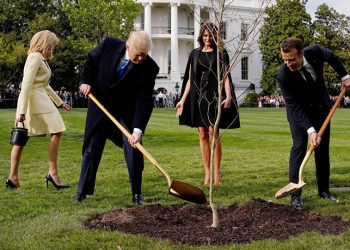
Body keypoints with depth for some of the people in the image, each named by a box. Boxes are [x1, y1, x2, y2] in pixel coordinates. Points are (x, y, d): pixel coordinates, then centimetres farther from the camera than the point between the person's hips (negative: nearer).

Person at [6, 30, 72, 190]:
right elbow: (27, 85, -17)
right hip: (34, 98, -9)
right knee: (56, 132, -6)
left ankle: (13, 177, 8)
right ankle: (53, 173, -5)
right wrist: (22, 110, -22)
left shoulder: (42, 59, 20)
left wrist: (60, 102, 32)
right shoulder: (35, 57, -10)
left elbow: (45, 85, 29)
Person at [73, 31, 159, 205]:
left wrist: (138, 130, -33)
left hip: (127, 112, -1)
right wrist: (86, 81, -10)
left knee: (133, 149, -7)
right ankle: (83, 191, 18)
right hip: (100, 106, 1)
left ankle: (136, 193, 8)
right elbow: (91, 59, 2)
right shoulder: (109, 45, -19)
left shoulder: (149, 68, -23)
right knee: (91, 149, 6)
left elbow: (144, 101, -25)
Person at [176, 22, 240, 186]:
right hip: (198, 97, 4)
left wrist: (228, 96, -19)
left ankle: (217, 172, 0)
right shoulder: (195, 54, 13)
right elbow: (190, 79, 13)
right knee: (202, 135, 3)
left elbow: (226, 77, -4)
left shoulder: (221, 54, 3)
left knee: (213, 133, -10)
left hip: (214, 96, -4)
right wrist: (183, 100, 8)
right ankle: (207, 173, 9)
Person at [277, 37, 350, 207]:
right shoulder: (283, 75, -34)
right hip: (298, 110, -4)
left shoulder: (315, 52, -25)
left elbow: (332, 57, 1)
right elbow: (295, 107, -30)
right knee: (299, 146, -15)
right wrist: (310, 130, -37)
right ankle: (295, 195, -12)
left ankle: (324, 190, 18)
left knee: (323, 148, 7)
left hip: (321, 105, 4)